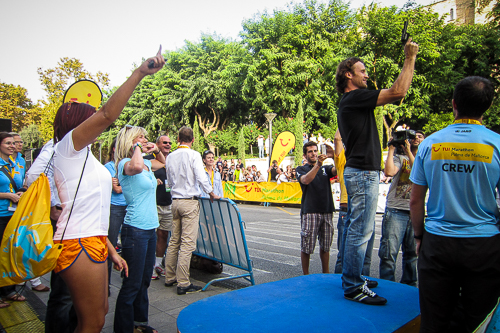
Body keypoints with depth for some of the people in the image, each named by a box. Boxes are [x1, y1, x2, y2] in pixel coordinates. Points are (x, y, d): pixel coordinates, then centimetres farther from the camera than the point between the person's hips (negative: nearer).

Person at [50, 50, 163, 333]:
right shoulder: (69, 145, -4)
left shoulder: (84, 158, 22)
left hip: (92, 242, 10)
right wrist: (139, 74, -21)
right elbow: (108, 114, -22)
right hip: (79, 244, -10)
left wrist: (111, 251, 19)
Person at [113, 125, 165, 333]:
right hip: (135, 230, -9)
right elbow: (136, 166, -38)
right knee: (132, 284, -1)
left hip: (150, 229, 9)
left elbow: (163, 163, 33)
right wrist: (137, 148, -19)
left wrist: (156, 150, 13)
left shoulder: (147, 163, 12)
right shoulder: (125, 164, -13)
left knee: (145, 280, 18)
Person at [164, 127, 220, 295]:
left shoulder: (170, 157, 9)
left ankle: (169, 278, 22)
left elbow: (169, 181, 15)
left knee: (174, 241, 14)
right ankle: (183, 284, -1)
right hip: (190, 202, -6)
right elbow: (201, 177, -13)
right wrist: (211, 193, 0)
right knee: (187, 243, -5)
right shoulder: (194, 155, -8)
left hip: (175, 201, 7)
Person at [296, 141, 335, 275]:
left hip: (327, 211, 3)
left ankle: (326, 273, 24)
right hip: (309, 212, -3)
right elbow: (306, 180, -15)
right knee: (306, 247, 0)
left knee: (325, 245, 11)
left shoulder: (325, 168, 16)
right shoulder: (301, 169, 7)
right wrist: (318, 164, -26)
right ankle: (306, 275, 14)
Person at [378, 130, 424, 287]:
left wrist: (408, 152, -7)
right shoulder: (399, 157, 6)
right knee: (389, 252, -5)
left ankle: (409, 286, 27)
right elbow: (389, 172, -15)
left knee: (412, 252, 12)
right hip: (396, 210, -3)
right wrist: (391, 149, -6)